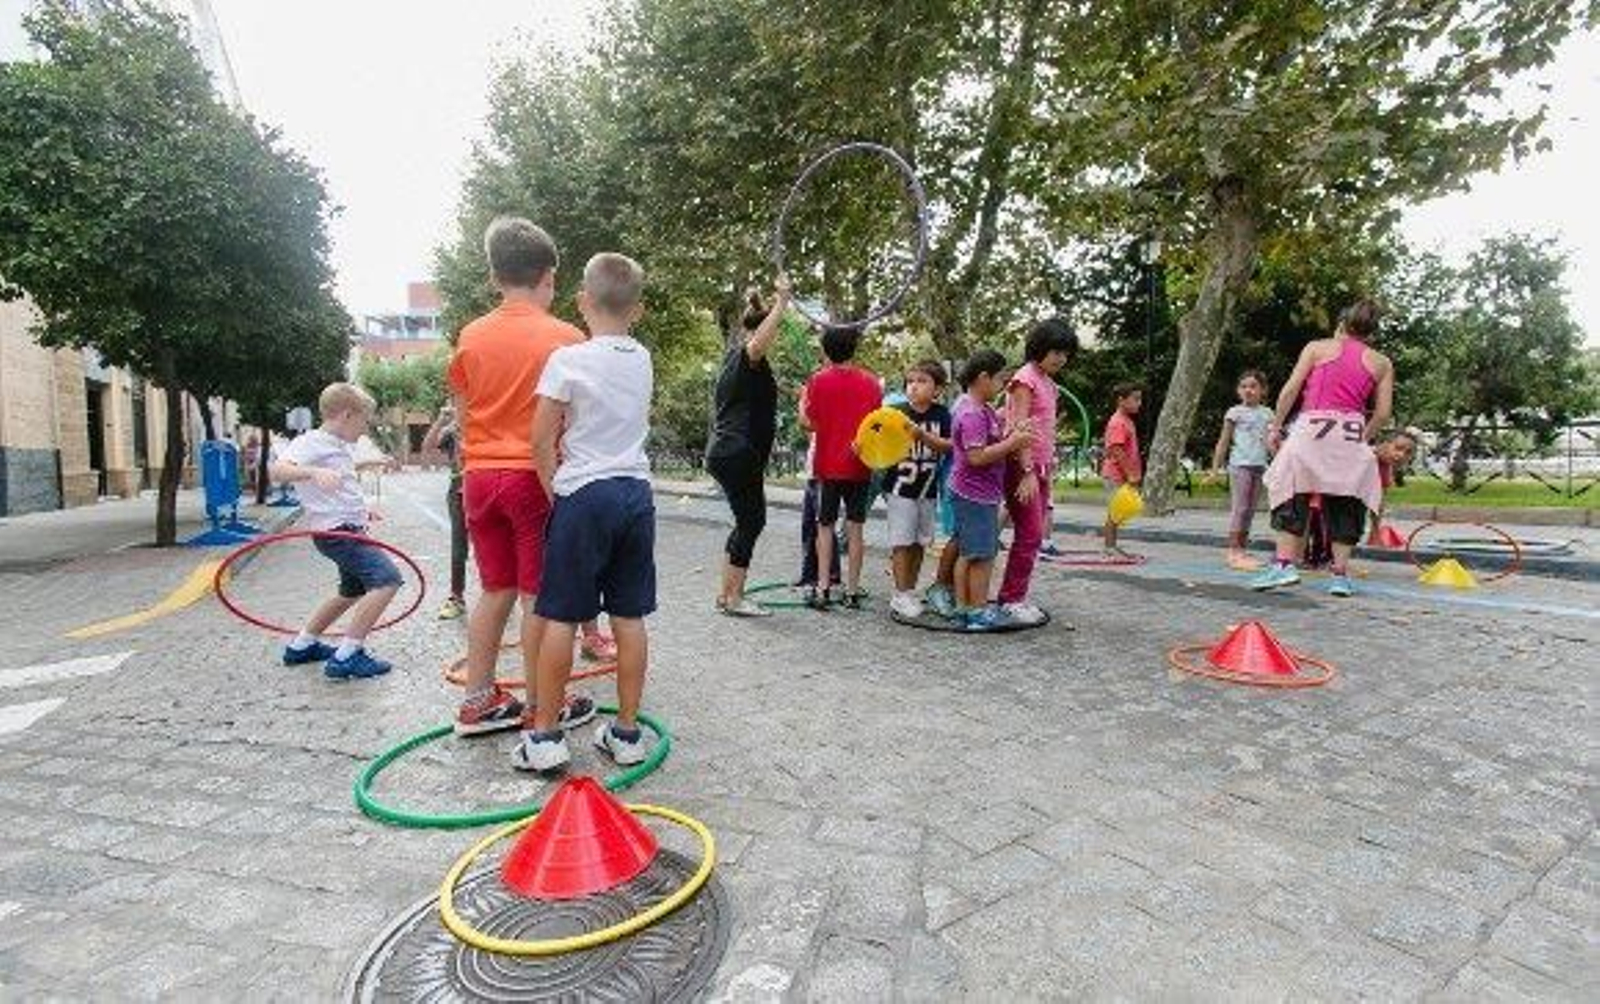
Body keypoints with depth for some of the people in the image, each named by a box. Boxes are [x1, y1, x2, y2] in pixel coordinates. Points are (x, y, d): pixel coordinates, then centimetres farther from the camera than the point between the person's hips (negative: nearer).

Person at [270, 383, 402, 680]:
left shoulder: (339, 446, 15)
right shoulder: (312, 442, -12)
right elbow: (278, 470, -30)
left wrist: (361, 510, 29)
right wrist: (314, 472, -46)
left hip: (349, 528, 11)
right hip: (336, 530, -11)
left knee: (354, 590, 26)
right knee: (386, 580, -22)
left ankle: (302, 645, 39)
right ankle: (346, 656, -19)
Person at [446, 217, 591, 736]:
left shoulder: (471, 337, 6)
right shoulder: (565, 338, -9)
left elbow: (463, 416, 11)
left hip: (481, 476, 5)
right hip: (536, 477, -5)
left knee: (495, 590, 15)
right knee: (538, 596, 4)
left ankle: (477, 702, 22)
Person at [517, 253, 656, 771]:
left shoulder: (567, 359, -8)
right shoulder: (642, 361, 8)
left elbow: (542, 441, -8)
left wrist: (555, 490, 5)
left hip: (584, 495, -5)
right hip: (636, 493, 5)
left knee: (561, 617, 3)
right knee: (629, 617, 7)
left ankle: (544, 735, 10)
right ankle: (627, 732, 16)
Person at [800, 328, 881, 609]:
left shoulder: (819, 380, -6)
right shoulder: (871, 382, 2)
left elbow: (810, 423, -8)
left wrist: (802, 401, 8)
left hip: (828, 465, -2)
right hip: (860, 466, 2)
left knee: (825, 527, 8)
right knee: (855, 528, 6)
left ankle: (822, 589, 4)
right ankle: (852, 591, 9)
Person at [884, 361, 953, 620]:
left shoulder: (941, 415, -1)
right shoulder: (898, 412, -7)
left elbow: (948, 445, -11)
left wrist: (923, 436, -25)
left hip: (928, 487, 3)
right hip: (901, 485, -3)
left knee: (920, 542, 12)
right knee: (902, 541, -2)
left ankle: (911, 591, 25)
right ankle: (901, 595, 6)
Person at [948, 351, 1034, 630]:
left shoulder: (981, 409, 14)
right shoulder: (972, 414, -19)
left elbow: (990, 443, 15)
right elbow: (976, 456, -26)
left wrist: (1012, 434, -1)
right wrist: (1013, 443, -21)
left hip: (976, 493, 11)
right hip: (976, 495, -11)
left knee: (967, 553, 15)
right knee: (982, 555, -2)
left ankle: (963, 607, 24)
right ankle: (979, 612, 7)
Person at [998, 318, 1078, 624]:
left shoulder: (1049, 383, 17)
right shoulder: (1025, 379, -9)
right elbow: (1019, 428, -17)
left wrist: (1049, 472, 16)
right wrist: (1028, 472, -22)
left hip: (1040, 468, 9)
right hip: (1022, 467, -9)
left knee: (1035, 535, 9)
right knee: (1029, 535, -8)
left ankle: (1017, 597, 16)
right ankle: (1010, 600, 2)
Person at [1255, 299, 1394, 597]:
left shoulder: (1318, 347, 11)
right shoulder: (1381, 363, 16)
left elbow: (1290, 390, 2)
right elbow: (1383, 412, 9)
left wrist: (1276, 427, 7)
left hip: (1312, 427, -2)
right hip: (1351, 433, 2)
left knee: (1293, 495, 2)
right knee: (1344, 503, 8)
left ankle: (1284, 563, -9)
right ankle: (1340, 573, 9)